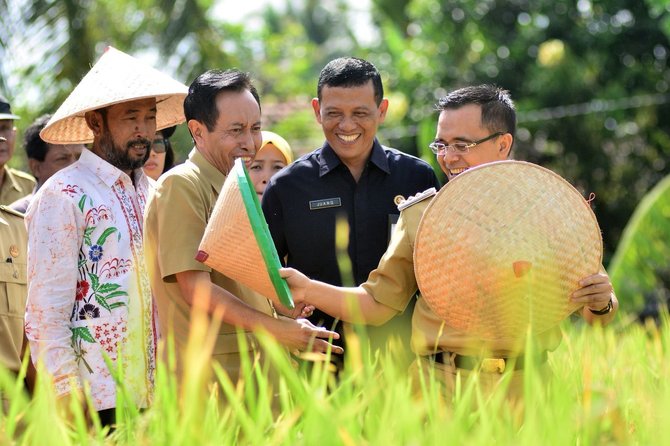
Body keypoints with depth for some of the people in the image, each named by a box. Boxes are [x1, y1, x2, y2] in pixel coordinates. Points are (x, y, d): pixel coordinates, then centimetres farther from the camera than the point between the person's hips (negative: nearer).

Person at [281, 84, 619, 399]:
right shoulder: (419, 214, 9)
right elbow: (379, 301, 11)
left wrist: (600, 304, -16)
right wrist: (309, 290, -3)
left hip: (521, 391, -1)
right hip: (437, 387, 1)